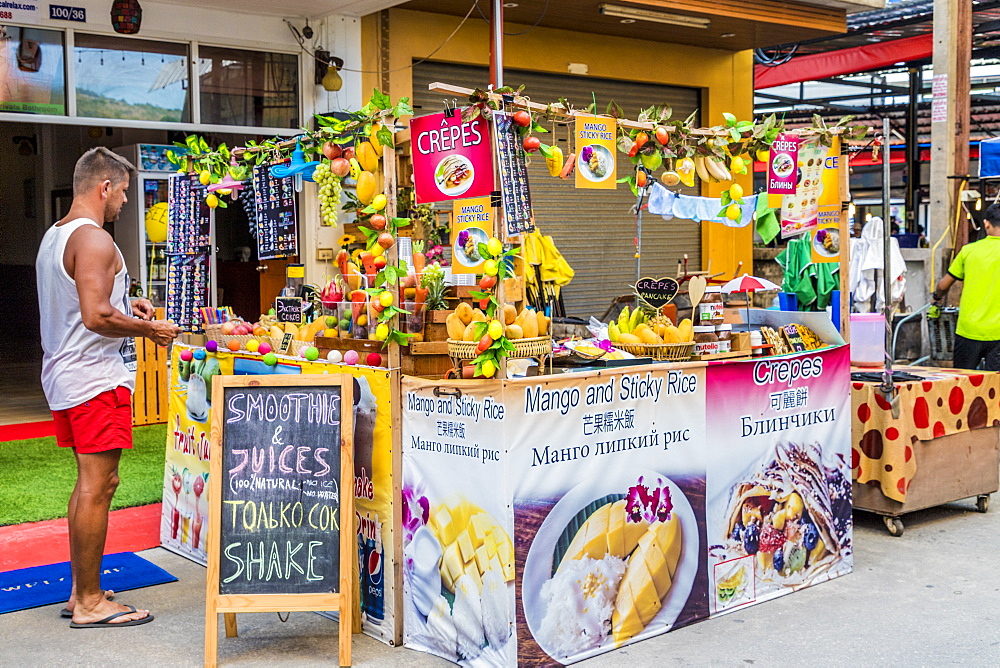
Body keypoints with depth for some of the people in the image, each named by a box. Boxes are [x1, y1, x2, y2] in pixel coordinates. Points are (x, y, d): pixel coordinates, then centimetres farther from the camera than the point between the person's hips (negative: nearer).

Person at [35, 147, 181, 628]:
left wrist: (123, 306, 18)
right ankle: (90, 603, 3)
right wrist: (149, 328, -12)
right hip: (96, 379, -10)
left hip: (64, 377, 11)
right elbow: (96, 317, -25)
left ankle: (80, 591, 23)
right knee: (98, 485, -4)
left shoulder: (54, 235, 16)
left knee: (88, 483, 16)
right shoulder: (94, 240, -16)